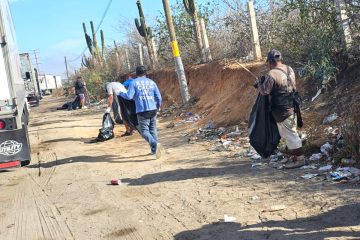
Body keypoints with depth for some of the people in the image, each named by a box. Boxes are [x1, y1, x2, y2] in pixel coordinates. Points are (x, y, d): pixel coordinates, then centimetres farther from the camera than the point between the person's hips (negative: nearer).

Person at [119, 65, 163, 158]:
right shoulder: (152, 82, 11)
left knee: (144, 131, -1)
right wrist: (158, 107, 23)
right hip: (153, 109, 4)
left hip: (142, 110, -4)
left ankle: (155, 144, -24)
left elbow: (129, 96, -9)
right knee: (153, 129, 17)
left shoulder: (134, 82, 0)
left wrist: (121, 93, 11)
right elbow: (159, 97, 6)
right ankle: (154, 149, 18)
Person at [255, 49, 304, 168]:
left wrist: (259, 83, 6)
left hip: (281, 110, -9)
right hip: (291, 106, 9)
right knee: (288, 133, 20)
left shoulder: (271, 74, -21)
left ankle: (299, 159, 6)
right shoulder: (289, 69, 5)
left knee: (290, 134, -1)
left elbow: (264, 91, -15)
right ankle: (293, 156, 28)